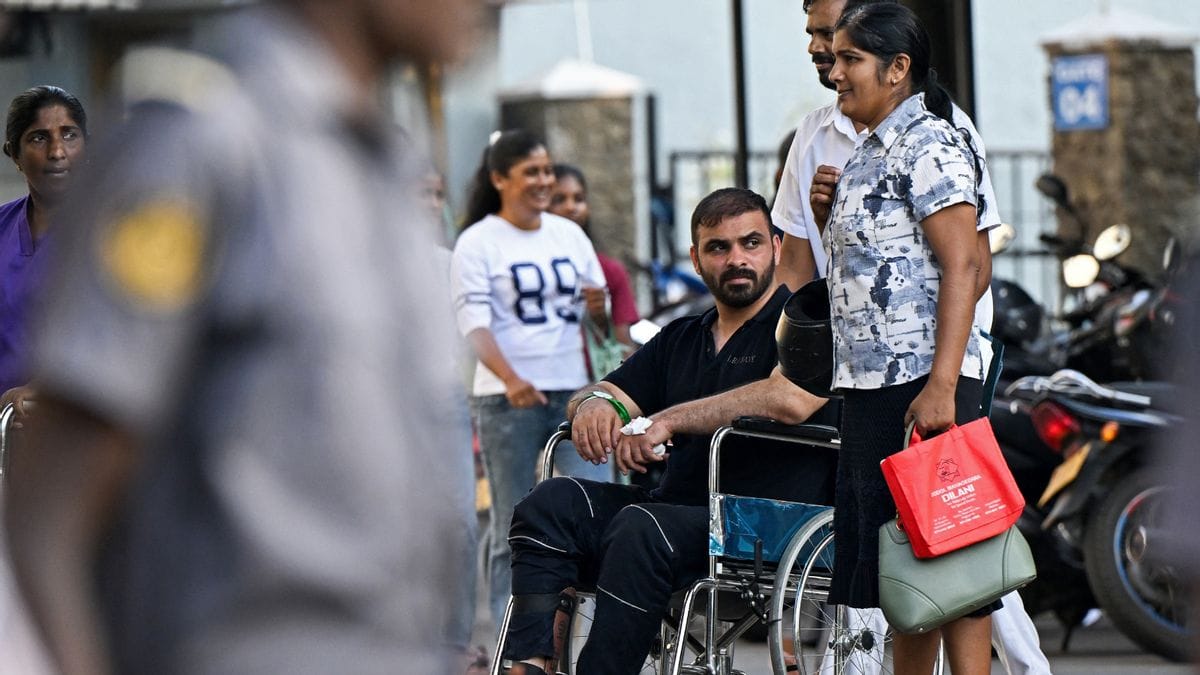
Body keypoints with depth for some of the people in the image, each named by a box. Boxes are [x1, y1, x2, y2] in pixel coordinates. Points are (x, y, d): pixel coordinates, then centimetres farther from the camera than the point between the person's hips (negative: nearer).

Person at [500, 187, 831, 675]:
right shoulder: (681, 338, 24)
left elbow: (793, 399, -21)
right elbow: (608, 393, 22)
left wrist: (669, 420, -17)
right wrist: (595, 403, -6)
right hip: (675, 510, 7)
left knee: (641, 530, -33)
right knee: (552, 503, -13)